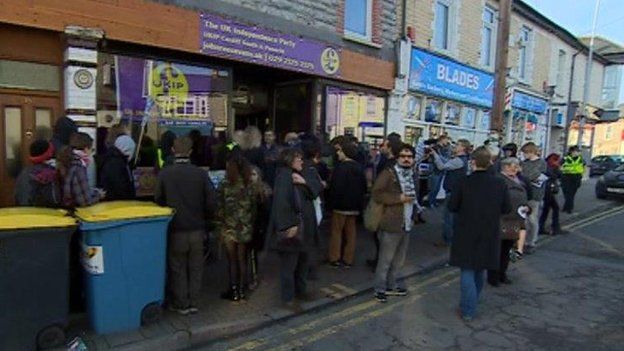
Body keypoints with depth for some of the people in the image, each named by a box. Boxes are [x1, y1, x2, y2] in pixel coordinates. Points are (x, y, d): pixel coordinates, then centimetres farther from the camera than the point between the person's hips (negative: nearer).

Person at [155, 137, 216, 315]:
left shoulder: (164, 173, -11)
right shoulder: (201, 173, -10)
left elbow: (158, 200, -1)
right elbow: (211, 201, -8)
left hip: (175, 229, -1)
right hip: (197, 228, 1)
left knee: (178, 267, 13)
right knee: (195, 267, 14)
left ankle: (181, 304, 23)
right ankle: (193, 303, 24)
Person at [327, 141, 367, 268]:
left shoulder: (341, 167, -18)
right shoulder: (359, 168, 7)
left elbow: (336, 187, -21)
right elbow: (364, 187, 12)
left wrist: (332, 202, -11)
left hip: (341, 205, -7)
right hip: (355, 205, 7)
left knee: (336, 231, 5)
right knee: (351, 232, 12)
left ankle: (335, 258, 10)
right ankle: (348, 259, 19)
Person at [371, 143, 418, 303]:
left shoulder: (412, 176, 12)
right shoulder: (388, 173, -11)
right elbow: (376, 194, -18)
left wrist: (413, 215, 18)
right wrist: (399, 198, -21)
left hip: (406, 224, 8)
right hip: (391, 224, -7)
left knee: (398, 260, 17)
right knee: (385, 259, 1)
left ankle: (390, 286, 32)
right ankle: (379, 289, 16)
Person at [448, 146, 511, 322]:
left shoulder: (464, 182, -15)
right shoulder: (499, 183, -8)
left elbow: (452, 206, -10)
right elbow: (507, 208, -1)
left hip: (466, 234, -3)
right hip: (489, 234, 3)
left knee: (467, 271, 6)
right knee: (480, 270, 21)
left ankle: (468, 311, 7)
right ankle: (471, 302, 37)